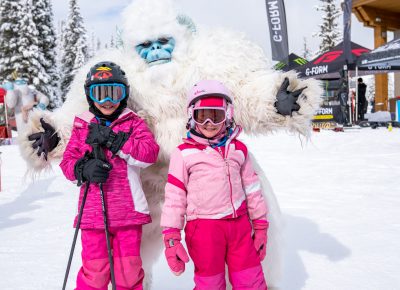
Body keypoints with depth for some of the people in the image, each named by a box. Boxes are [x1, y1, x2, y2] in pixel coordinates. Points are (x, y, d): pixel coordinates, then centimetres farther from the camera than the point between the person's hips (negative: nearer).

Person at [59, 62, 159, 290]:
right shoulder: (82, 126, 9)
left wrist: (111, 139, -17)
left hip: (128, 211, 0)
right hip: (93, 212, 1)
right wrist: (84, 169, -15)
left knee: (129, 271, 9)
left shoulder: (134, 123, 4)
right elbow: (67, 162, 8)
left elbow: (151, 153, -12)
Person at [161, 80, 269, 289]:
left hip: (240, 225, 3)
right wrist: (171, 237, -5)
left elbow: (252, 188, 15)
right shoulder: (184, 153, -2)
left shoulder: (238, 149, 10)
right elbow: (174, 197, -2)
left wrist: (261, 226, 16)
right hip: (204, 228, -3)